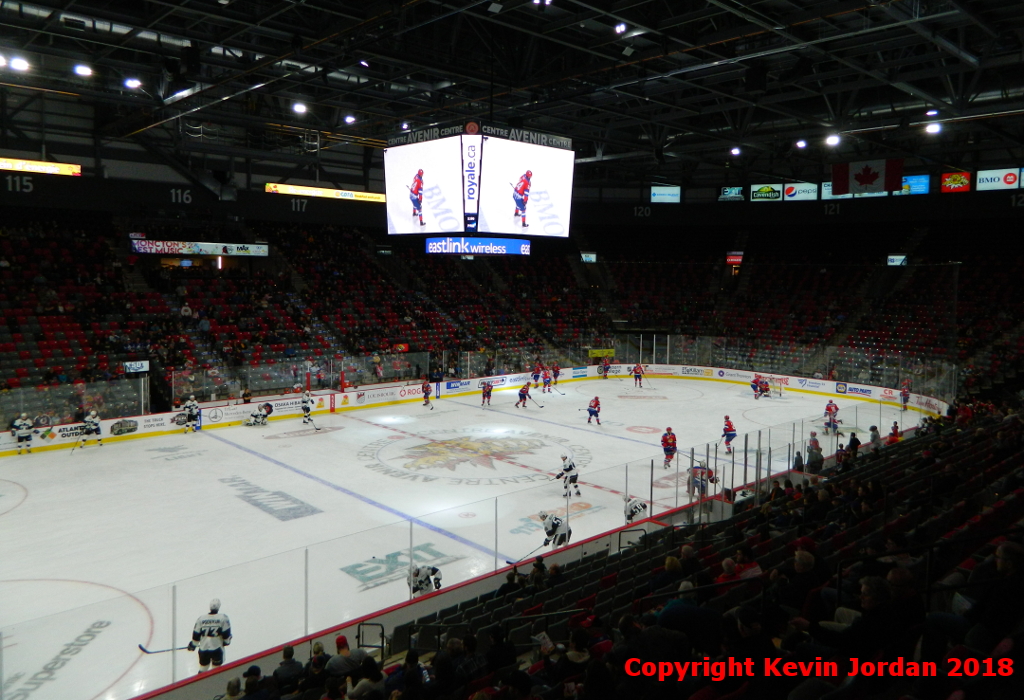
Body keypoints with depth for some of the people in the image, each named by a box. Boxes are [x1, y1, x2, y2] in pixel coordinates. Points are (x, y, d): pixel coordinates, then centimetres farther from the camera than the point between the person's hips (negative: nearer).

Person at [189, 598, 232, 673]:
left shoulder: (201, 618, -4)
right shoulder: (223, 618, -12)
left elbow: (196, 634, 3)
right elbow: (226, 633, -8)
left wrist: (193, 645, 20)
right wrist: (226, 641, 11)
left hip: (203, 648, 2)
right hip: (217, 649, -2)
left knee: (203, 668, 20)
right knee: (216, 669, 14)